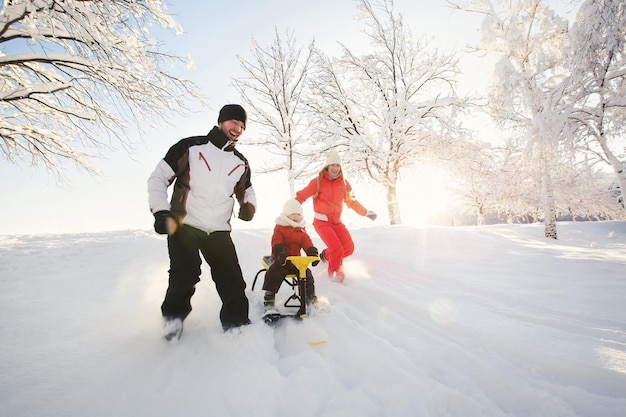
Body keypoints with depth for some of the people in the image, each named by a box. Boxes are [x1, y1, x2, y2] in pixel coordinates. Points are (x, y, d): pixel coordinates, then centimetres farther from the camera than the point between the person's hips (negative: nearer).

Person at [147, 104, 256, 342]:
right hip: (183, 225, -3)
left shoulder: (241, 163, 10)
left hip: (219, 231, 4)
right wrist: (161, 213, -12)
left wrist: (249, 206, 2)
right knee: (186, 274, -18)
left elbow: (246, 190, 25)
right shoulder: (190, 147, -3)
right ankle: (174, 315, 10)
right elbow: (158, 178, -1)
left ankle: (237, 325, 13)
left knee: (233, 282, -3)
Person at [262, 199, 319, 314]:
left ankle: (311, 298, 11)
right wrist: (279, 251, -34)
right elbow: (276, 242, -13)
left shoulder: (302, 230, 15)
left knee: (307, 274, -11)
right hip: (281, 259, -4)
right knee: (274, 272, -28)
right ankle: (268, 301, -17)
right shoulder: (279, 228, 1)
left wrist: (313, 252, -14)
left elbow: (307, 243, 7)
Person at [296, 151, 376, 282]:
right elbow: (301, 196, -6)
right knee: (337, 249, -17)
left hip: (337, 222, 5)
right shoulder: (318, 182, -8)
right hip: (321, 222, -5)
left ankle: (326, 255, 23)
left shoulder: (343, 183, 5)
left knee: (349, 248, -6)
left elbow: (351, 201, 17)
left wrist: (366, 212, 16)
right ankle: (334, 273, 10)